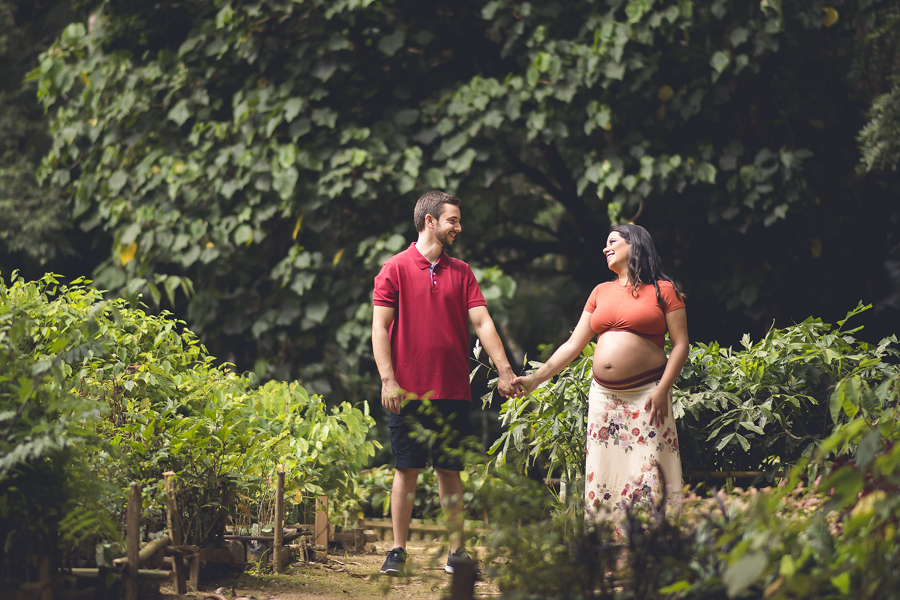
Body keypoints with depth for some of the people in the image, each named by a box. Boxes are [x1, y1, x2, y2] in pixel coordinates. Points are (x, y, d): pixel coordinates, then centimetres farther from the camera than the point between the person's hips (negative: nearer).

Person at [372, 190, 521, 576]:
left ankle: (457, 551, 9)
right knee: (406, 470, 0)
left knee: (449, 470, 6)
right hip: (408, 391, -3)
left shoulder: (461, 273, 11)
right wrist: (388, 379, -12)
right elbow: (380, 328, -3)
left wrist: (504, 370, -4)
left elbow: (482, 322, 6)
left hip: (452, 391, 3)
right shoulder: (395, 269, 0)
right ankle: (398, 551, 6)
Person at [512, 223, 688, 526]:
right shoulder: (601, 292, 16)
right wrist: (536, 378, 8)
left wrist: (663, 390, -14)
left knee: (647, 473, -10)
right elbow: (573, 345, 15)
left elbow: (680, 344, -4)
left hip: (645, 395, -5)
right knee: (602, 474, 1)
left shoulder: (663, 291, 1)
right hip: (603, 395, 5)